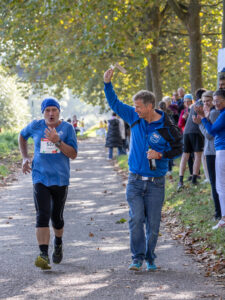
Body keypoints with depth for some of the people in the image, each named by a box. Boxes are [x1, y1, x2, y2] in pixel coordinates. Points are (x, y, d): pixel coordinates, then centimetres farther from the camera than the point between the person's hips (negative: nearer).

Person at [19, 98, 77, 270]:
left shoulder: (67, 128, -3)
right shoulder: (36, 126, 2)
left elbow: (73, 154, -9)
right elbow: (22, 136, 23)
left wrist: (57, 141, -22)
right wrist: (25, 158, 11)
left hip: (60, 179, 0)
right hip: (40, 178, 0)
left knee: (57, 217, 11)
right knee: (42, 216, -16)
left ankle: (58, 243, 43)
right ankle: (44, 255, -25)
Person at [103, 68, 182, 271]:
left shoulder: (166, 127, -9)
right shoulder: (134, 118, 2)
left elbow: (178, 148, 1)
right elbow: (115, 104, 11)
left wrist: (160, 154, -15)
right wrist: (107, 83, 0)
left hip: (156, 183, -2)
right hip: (135, 180, 2)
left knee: (153, 223, 3)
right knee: (136, 219, -7)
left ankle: (150, 259, 17)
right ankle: (137, 258, 0)